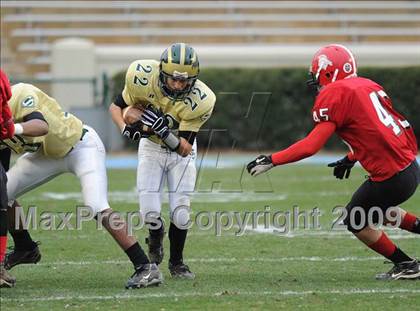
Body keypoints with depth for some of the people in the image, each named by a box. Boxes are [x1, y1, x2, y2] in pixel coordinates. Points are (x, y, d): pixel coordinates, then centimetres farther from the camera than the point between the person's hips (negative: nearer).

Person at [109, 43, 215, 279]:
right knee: (150, 211, -10)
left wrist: (164, 132, -44)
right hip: (151, 147, 1)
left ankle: (177, 262, 18)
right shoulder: (144, 78, -28)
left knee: (180, 212, -8)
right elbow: (116, 106, -10)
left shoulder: (199, 101, -30)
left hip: (181, 151, -1)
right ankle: (157, 232, 28)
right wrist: (126, 127, -30)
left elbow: (185, 150, -27)